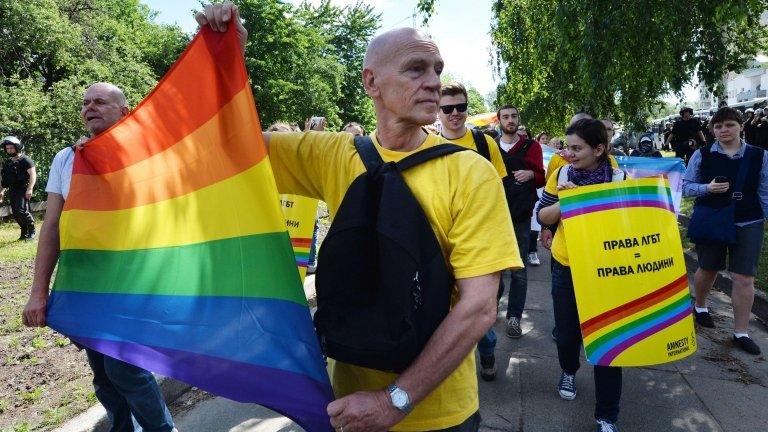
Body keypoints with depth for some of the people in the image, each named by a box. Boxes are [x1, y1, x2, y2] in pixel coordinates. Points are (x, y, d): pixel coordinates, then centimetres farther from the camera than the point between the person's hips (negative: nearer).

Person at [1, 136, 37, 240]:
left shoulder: (25, 160, -6)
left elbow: (33, 174, -13)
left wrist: (29, 189, -21)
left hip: (23, 190, -8)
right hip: (12, 191, 8)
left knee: (21, 211, -17)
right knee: (15, 214, 7)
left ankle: (32, 231, -2)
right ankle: (24, 232, 17)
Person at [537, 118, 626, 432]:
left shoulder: (620, 177, -7)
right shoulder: (561, 175, -4)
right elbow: (542, 217, -2)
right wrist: (565, 201, -19)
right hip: (566, 266, 1)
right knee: (567, 331, 12)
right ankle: (568, 371, 47)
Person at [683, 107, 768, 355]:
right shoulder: (702, 155, -5)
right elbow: (685, 186, -2)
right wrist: (707, 188, -20)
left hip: (748, 225, 1)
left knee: (744, 278, 0)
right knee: (708, 270, 17)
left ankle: (741, 333, 13)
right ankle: (700, 306, 45)